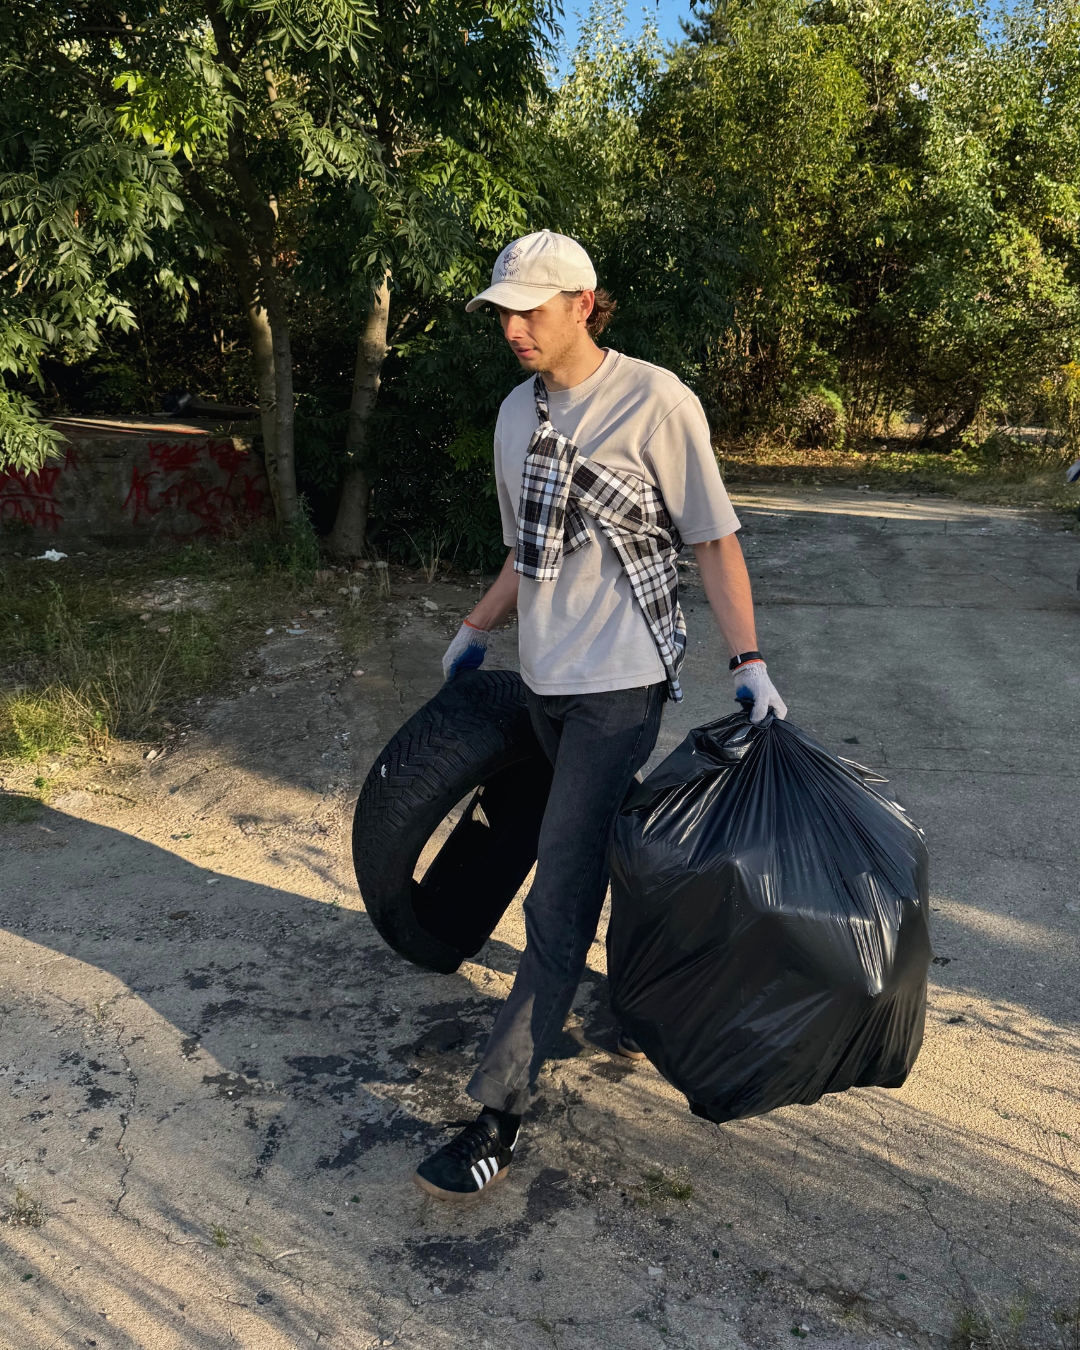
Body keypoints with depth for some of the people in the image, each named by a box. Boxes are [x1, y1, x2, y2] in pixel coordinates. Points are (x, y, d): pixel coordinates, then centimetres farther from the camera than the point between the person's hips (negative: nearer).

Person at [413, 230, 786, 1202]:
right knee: (602, 862, 17)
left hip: (620, 683, -7)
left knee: (562, 895, -8)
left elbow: (714, 539, -7)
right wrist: (476, 630, 25)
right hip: (547, 678, 7)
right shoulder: (517, 412, 12)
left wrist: (749, 661, -12)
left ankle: (499, 1116, -2)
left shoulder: (654, 401, -8)